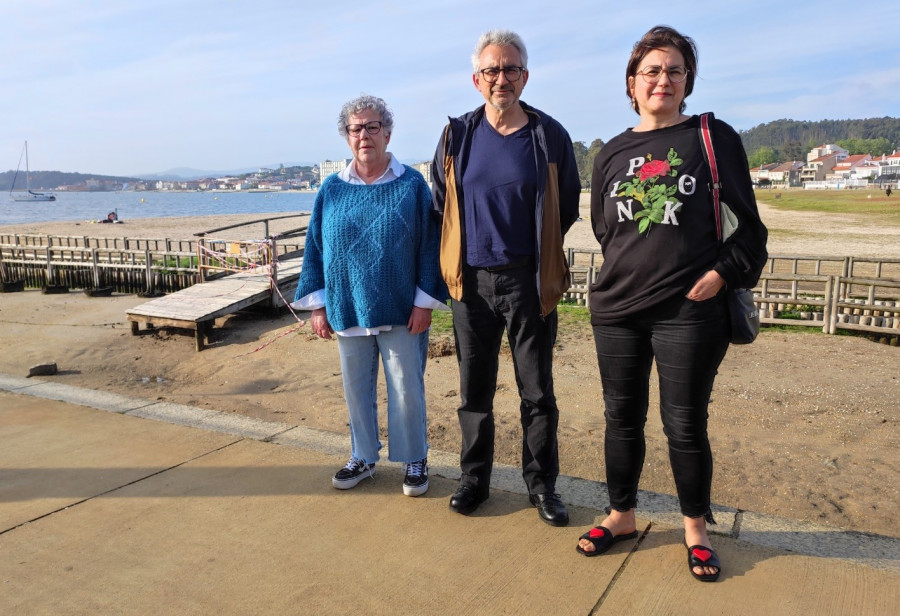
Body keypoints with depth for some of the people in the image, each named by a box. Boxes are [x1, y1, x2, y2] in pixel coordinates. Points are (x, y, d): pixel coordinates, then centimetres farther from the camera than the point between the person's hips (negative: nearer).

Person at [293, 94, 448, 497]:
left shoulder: (412, 185, -4)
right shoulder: (332, 190, 4)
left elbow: (429, 246, -4)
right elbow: (316, 248, 7)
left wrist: (425, 302, -9)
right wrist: (318, 305, 3)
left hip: (401, 311, -3)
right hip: (348, 310, 3)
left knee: (407, 389, 6)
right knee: (356, 388, 14)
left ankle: (414, 460, 25)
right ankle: (363, 458, 32)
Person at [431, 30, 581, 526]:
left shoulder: (550, 136, -1)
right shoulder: (457, 136, 4)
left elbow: (566, 209, 6)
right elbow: (441, 204, 14)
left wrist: (532, 250, 8)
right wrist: (460, 254, 12)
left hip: (528, 281, -1)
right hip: (472, 282, 2)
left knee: (537, 391, 6)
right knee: (474, 390, 11)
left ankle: (542, 484, 22)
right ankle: (474, 479, 27)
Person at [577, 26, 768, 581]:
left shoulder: (714, 139, 2)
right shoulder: (612, 154, 11)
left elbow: (747, 224, 2)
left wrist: (722, 273, -10)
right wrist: (628, 275, 10)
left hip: (689, 311, -3)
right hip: (616, 310, 4)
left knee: (685, 425, 4)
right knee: (623, 417, 12)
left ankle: (696, 530, 26)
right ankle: (622, 517, 30)